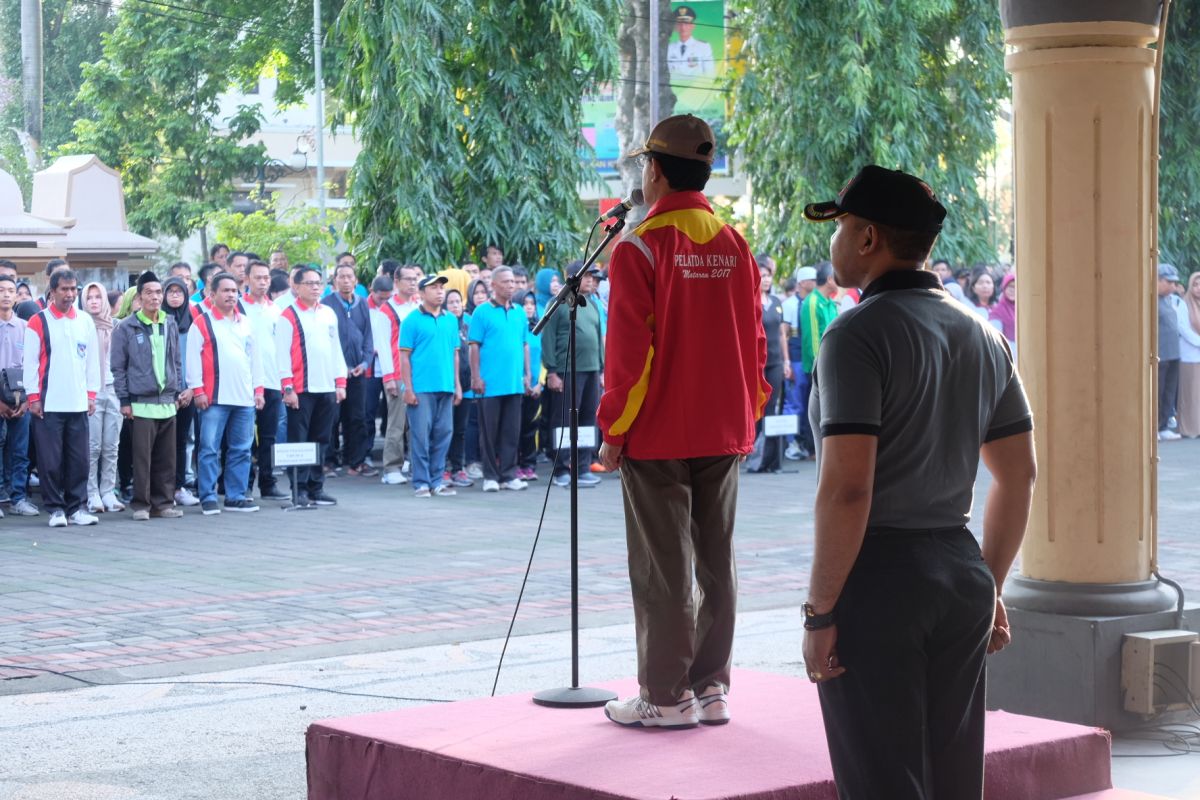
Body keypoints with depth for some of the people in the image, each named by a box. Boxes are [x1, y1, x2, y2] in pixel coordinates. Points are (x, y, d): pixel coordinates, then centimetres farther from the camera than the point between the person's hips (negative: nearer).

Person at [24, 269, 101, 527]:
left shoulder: (86, 322, 10)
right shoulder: (38, 322, -1)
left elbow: (92, 360, 14)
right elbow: (30, 362, -2)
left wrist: (91, 394, 8)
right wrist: (33, 397, -6)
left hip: (78, 404, 3)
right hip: (48, 404, -3)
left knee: (79, 458, 4)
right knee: (50, 460, -2)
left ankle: (77, 507, 11)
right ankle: (55, 509, 5)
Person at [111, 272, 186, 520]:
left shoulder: (170, 325, 11)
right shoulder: (126, 328, -3)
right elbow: (118, 367, -2)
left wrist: (179, 391, 12)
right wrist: (124, 400, -6)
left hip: (168, 403, 4)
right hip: (141, 404, -4)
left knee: (167, 458, 7)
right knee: (142, 458, -3)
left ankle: (163, 502, 15)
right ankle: (141, 504, 5)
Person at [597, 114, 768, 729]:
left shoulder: (639, 247, -11)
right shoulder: (735, 246, 5)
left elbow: (628, 349, -14)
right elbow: (754, 342, 9)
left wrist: (613, 428, -6)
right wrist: (747, 418, 16)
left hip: (658, 436, -5)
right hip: (724, 435, 5)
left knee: (662, 568, 0)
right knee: (716, 560, 11)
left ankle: (667, 696, 3)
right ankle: (712, 688, 16)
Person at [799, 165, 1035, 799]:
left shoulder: (859, 335, -13)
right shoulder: (982, 336, 10)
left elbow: (847, 488, -21)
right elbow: (1019, 475, 15)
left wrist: (820, 610, -15)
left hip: (877, 579, -7)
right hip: (961, 574, 7)